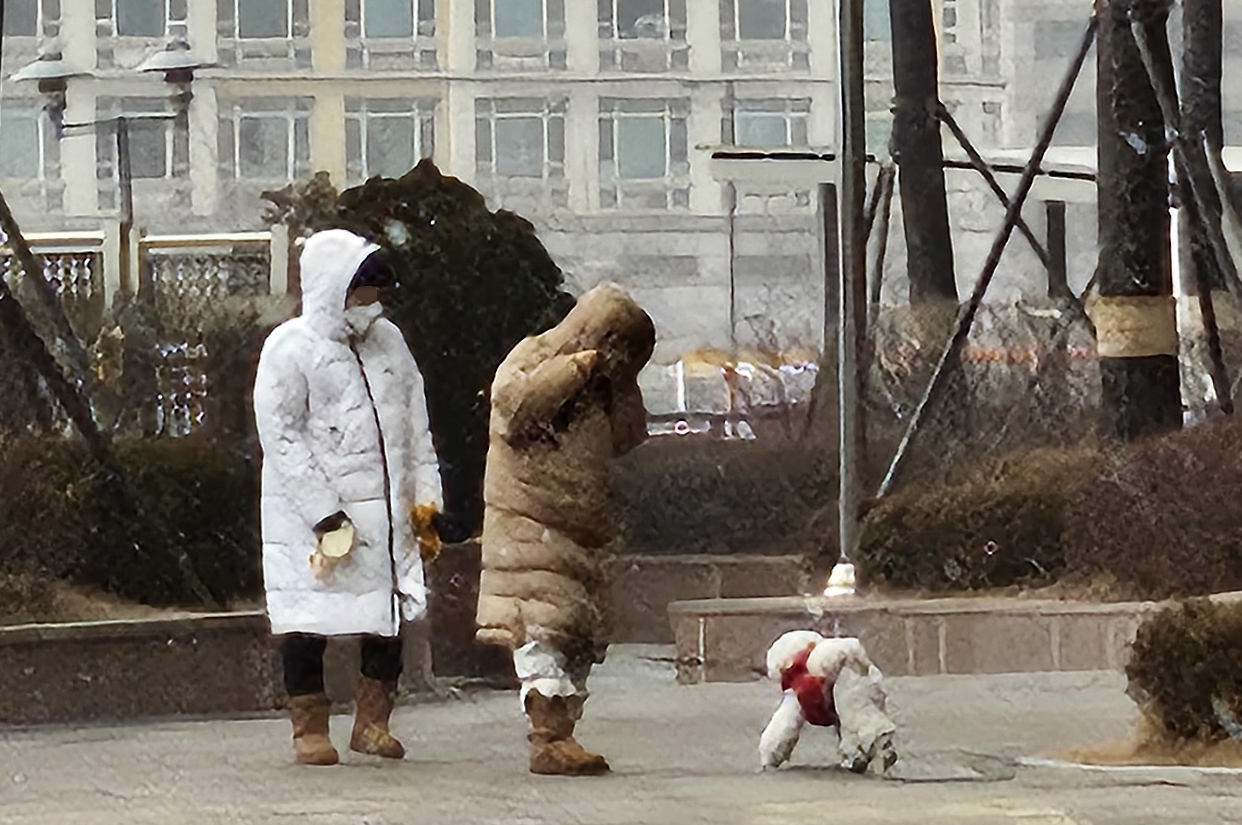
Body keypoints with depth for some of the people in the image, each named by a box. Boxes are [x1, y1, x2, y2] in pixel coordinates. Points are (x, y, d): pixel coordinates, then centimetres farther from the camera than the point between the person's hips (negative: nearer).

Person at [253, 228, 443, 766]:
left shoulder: (387, 340, 11)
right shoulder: (290, 348, -8)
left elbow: (415, 423, 15)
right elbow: (281, 437, -13)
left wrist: (424, 495, 6)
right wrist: (324, 512, -17)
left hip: (385, 509, 6)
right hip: (312, 516, -6)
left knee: (391, 610, 6)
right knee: (308, 619, -1)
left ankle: (372, 721, 19)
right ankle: (309, 727, 9)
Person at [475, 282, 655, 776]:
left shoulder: (597, 385, 18)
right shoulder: (532, 359, -3)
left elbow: (627, 438, 15)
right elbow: (515, 402, -23)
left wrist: (620, 382, 4)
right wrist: (578, 368, -19)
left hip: (580, 529, 8)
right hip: (529, 525, -8)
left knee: (580, 636, 4)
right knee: (540, 627, -16)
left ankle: (559, 736, 4)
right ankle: (548, 738, -23)